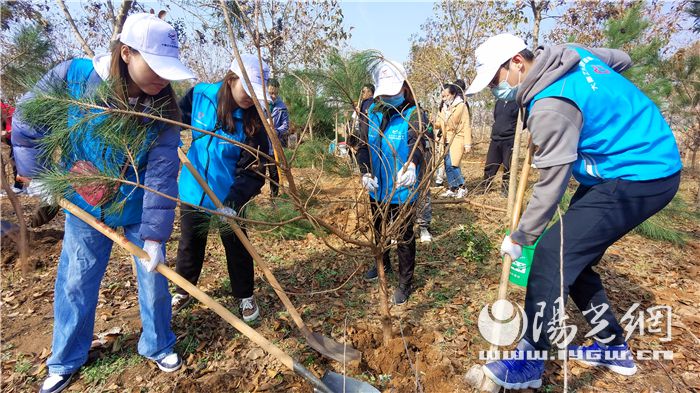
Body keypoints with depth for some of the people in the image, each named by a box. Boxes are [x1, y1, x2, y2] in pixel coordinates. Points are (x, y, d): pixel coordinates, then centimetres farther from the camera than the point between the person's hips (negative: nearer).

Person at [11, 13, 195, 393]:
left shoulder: (163, 110, -21)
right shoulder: (71, 76, -19)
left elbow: (162, 176, -23)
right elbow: (26, 121, -3)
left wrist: (155, 234, -26)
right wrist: (37, 173, -2)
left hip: (140, 210, 0)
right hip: (85, 207, 1)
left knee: (154, 279, 7)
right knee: (75, 282, 15)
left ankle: (158, 346, 32)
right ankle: (65, 360, 38)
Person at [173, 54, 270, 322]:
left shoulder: (253, 120, -17)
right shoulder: (199, 94, -11)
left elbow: (253, 169, -21)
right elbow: (179, 119, 10)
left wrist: (234, 202, -31)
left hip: (228, 197, -2)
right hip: (192, 191, 3)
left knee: (236, 247, 12)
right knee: (190, 245, 19)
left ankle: (245, 297, 33)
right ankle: (183, 290, 44)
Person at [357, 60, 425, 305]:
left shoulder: (412, 113, -14)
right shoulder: (372, 112, 1)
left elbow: (417, 140, -33)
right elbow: (363, 144, -3)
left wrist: (411, 165, -54)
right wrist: (365, 172, -21)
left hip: (402, 191, -5)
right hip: (377, 188, 6)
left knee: (404, 238, 8)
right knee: (378, 230, 25)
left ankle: (405, 283, 28)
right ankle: (383, 264, 52)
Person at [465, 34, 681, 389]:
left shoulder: (551, 106, -26)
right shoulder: (570, 53, 3)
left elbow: (551, 185, -22)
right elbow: (622, 59, 22)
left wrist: (520, 237, -11)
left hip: (640, 178, -10)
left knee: (552, 256, -13)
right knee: (574, 258, 13)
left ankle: (529, 363, -1)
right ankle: (613, 348, 29)